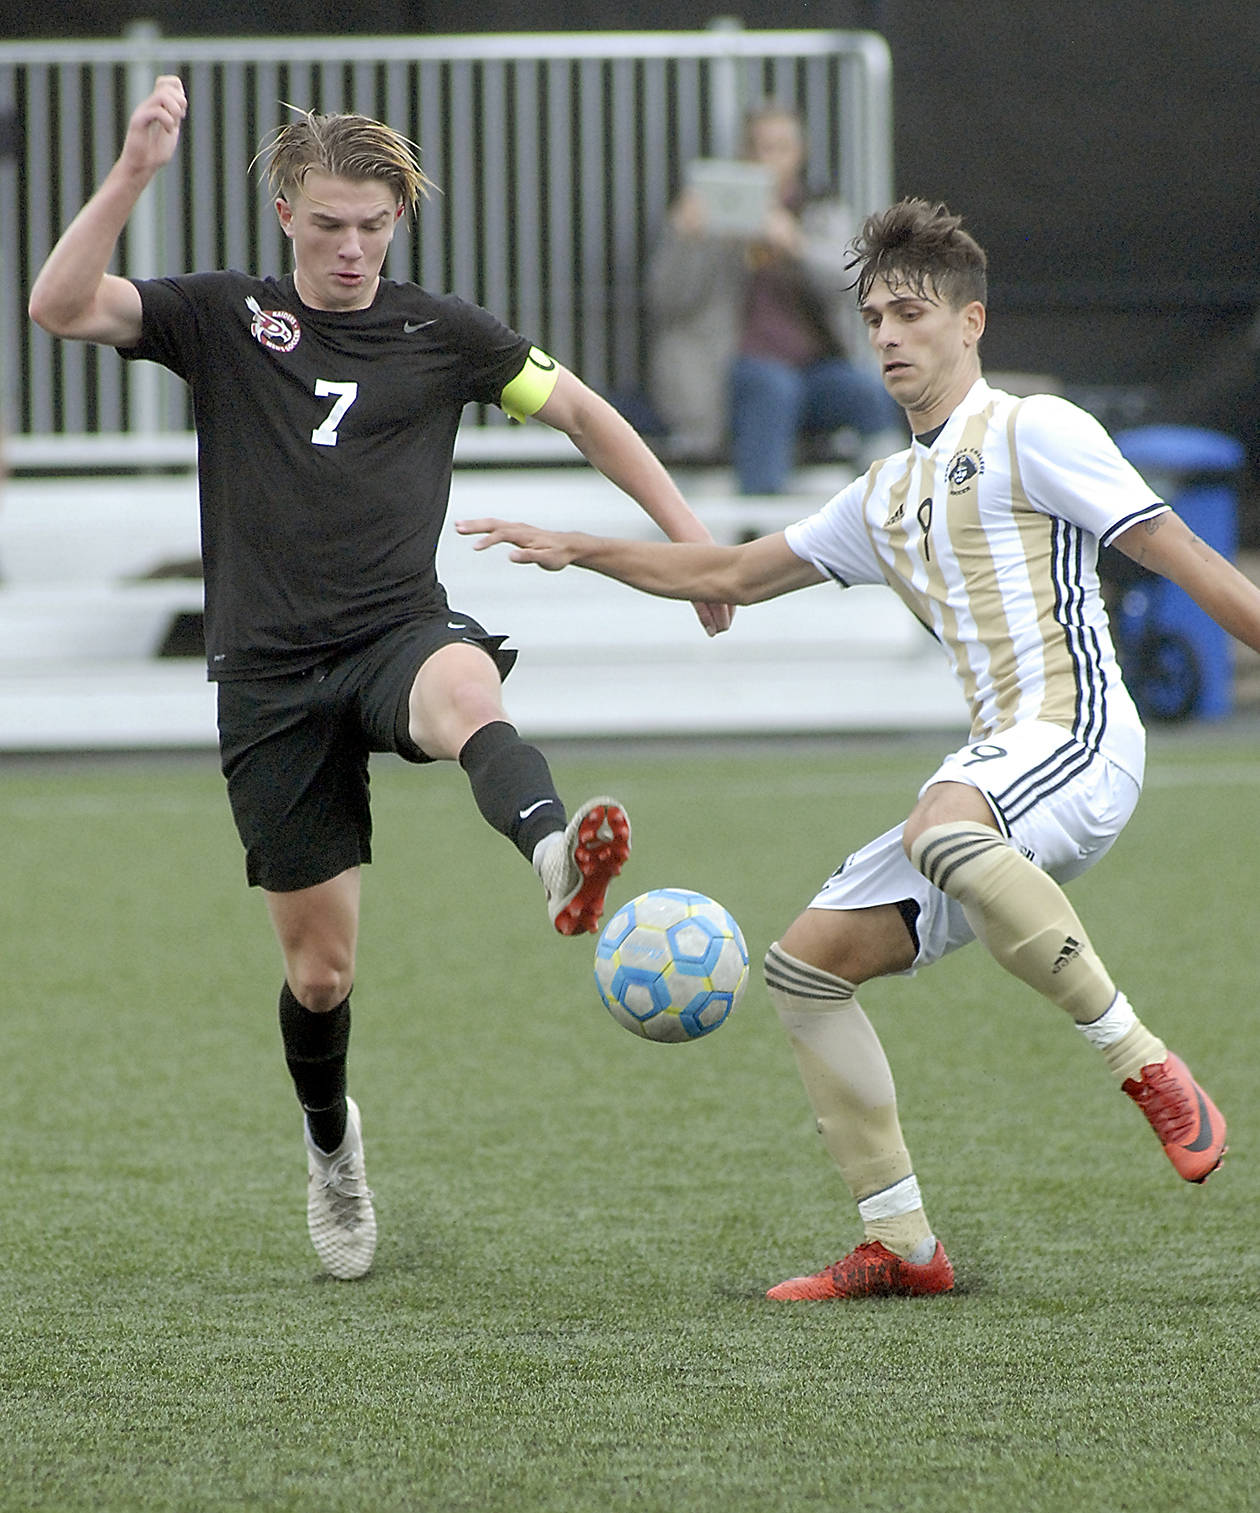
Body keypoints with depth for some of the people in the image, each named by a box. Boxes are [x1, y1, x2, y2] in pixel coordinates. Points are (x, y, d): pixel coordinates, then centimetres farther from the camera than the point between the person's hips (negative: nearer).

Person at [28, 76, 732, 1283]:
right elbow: (60, 307, -11)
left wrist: (689, 538, 12)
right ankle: (330, 1144, 31)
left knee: (464, 689, -40)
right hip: (269, 675, 0)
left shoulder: (438, 332, 8)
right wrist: (134, 171, -23)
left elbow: (581, 413, 17)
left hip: (398, 631, 0)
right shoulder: (222, 319, 4)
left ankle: (559, 859, -68)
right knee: (318, 967, 2)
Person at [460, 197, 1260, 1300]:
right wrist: (578, 551, 28)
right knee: (806, 964, 1)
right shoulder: (887, 498, 25)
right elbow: (737, 575, 33)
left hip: (1079, 734, -8)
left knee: (943, 830, -40)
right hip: (999, 773, 8)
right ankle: (901, 1246, 2)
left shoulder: (1032, 433, 1)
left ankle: (1149, 1071, -32)